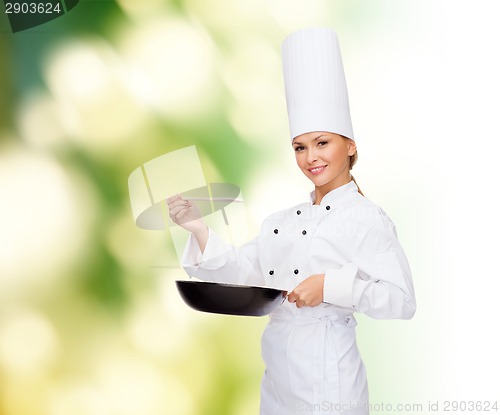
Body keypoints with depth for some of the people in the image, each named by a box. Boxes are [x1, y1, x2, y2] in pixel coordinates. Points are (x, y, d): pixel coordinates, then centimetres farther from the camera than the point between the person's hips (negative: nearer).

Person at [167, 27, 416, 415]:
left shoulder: (367, 218, -10)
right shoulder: (282, 220, 9)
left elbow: (402, 300, -14)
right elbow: (240, 271, 4)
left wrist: (331, 286, -25)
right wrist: (197, 227, -8)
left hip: (327, 380, -6)